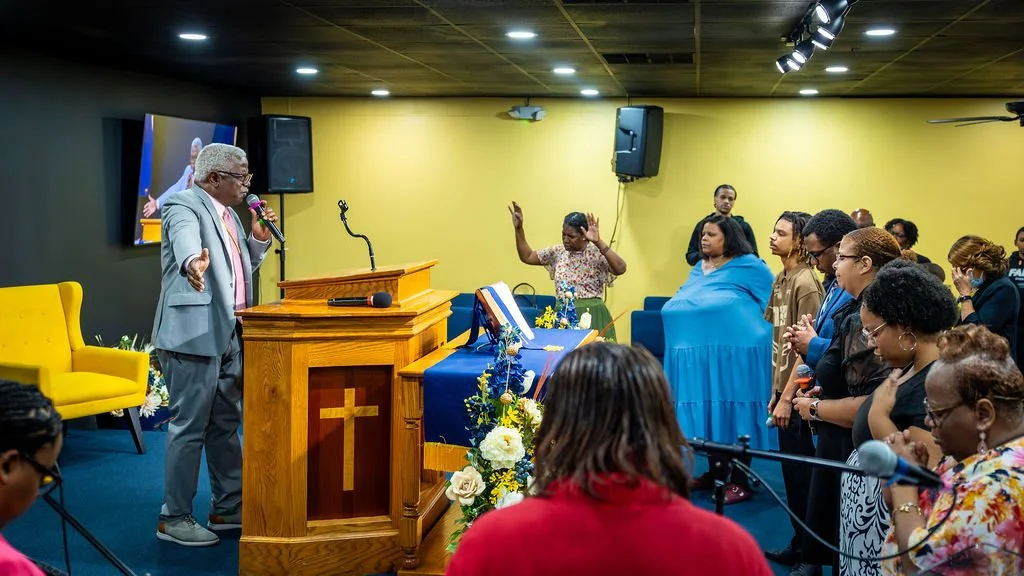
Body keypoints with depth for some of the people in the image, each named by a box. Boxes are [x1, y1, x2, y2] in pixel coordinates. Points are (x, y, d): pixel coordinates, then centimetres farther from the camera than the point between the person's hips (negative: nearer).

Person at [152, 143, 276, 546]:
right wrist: (193, 263, -55)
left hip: (228, 336, 9)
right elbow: (185, 240, -34)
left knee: (225, 425, 16)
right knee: (189, 428, -4)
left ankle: (228, 508, 27)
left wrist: (259, 239, 6)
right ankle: (174, 519, 6)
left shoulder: (230, 216, 17)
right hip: (193, 335, -9)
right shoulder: (184, 206, -11)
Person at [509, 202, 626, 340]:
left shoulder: (597, 254, -8)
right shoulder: (557, 252, 7)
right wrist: (518, 229, 3)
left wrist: (598, 242, -30)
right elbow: (526, 256, 14)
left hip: (591, 317, -4)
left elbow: (620, 269, -25)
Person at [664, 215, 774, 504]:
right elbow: (681, 308, 26)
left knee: (732, 415, -2)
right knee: (709, 414, 11)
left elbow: (773, 308, -6)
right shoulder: (697, 271, 16)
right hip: (698, 357, 7)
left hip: (734, 354, -7)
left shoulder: (750, 267, -4)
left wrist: (763, 337, -10)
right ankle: (715, 473, 23)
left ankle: (739, 481, 7)